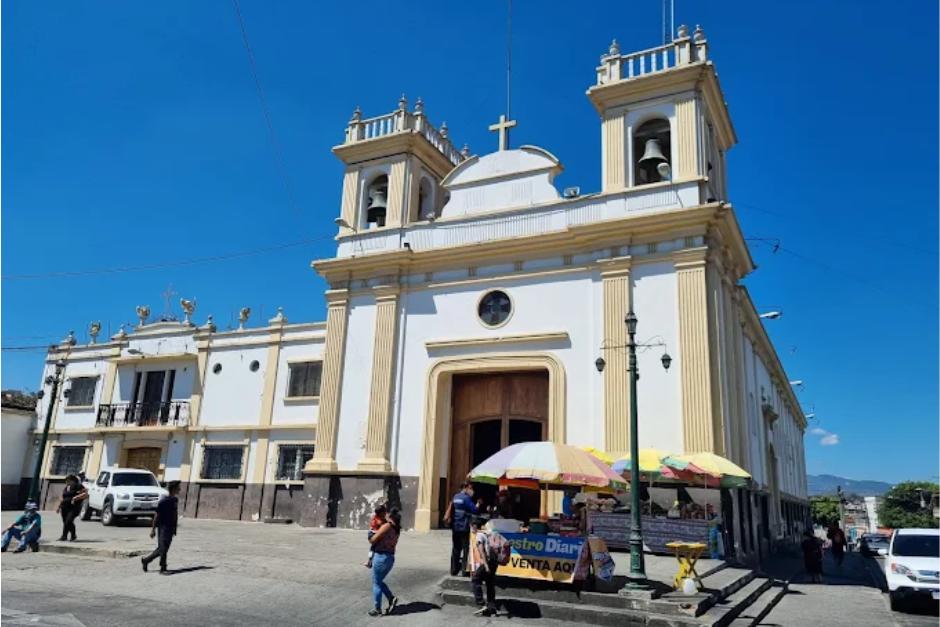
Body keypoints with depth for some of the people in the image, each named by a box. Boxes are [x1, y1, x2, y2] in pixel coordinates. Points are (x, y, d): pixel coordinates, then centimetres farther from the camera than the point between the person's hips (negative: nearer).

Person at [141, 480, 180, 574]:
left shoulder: (175, 500, 8)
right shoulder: (164, 501, -15)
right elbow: (157, 515, -11)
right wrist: (153, 529, -10)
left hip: (171, 528, 8)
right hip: (163, 528, -8)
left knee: (161, 549, 13)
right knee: (163, 548, -4)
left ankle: (145, 560, 30)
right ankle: (163, 568, 5)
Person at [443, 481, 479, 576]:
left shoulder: (456, 496, 10)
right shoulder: (466, 498, -14)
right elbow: (475, 510, -17)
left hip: (455, 527, 8)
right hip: (464, 528, -7)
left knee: (455, 549, 13)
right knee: (466, 548, 0)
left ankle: (454, 570, 16)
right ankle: (465, 569, 0)